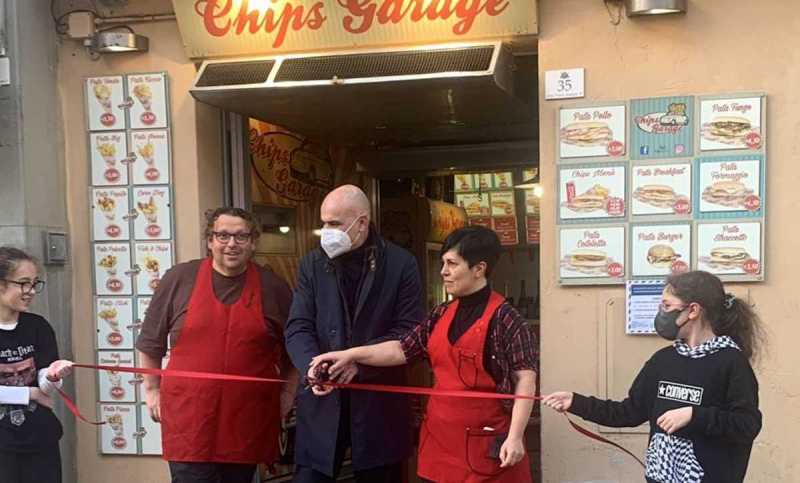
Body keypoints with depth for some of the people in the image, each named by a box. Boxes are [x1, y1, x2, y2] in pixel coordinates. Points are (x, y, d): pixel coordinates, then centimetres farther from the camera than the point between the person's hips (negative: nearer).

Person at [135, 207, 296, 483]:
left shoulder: (273, 287, 4)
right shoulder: (179, 279, 0)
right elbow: (151, 340, 10)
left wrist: (287, 393, 13)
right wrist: (152, 390, 9)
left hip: (248, 418, 2)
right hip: (188, 417, -1)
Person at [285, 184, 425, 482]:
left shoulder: (401, 264, -1)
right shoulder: (312, 264, 6)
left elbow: (407, 331, -6)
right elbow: (298, 328, -1)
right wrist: (314, 367, -21)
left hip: (379, 401, -1)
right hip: (323, 401, 2)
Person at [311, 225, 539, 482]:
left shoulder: (504, 318, -12)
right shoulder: (442, 315, 8)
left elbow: (525, 378, -13)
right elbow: (403, 349, 8)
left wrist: (515, 437, -19)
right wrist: (351, 355, -2)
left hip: (485, 441, -6)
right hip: (440, 435, 6)